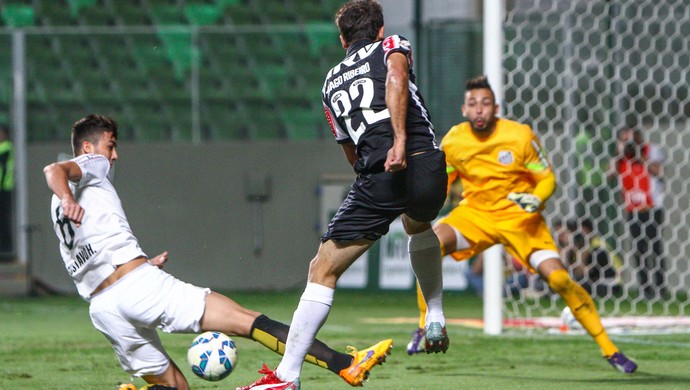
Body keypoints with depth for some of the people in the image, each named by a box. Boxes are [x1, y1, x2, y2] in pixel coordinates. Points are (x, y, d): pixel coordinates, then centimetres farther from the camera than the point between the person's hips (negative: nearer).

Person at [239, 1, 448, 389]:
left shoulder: (332, 81, 26)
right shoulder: (393, 47, 17)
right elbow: (396, 78, -9)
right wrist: (401, 141, -18)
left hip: (378, 181, -1)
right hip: (428, 166, 1)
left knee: (323, 270, 4)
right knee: (419, 226, 37)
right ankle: (436, 319, 33)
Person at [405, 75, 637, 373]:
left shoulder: (520, 136, -15)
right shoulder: (453, 141, -7)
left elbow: (547, 178, -7)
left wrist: (536, 199, -28)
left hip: (519, 216, -2)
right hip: (475, 213, 2)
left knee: (558, 278, -18)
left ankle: (609, 348, -4)